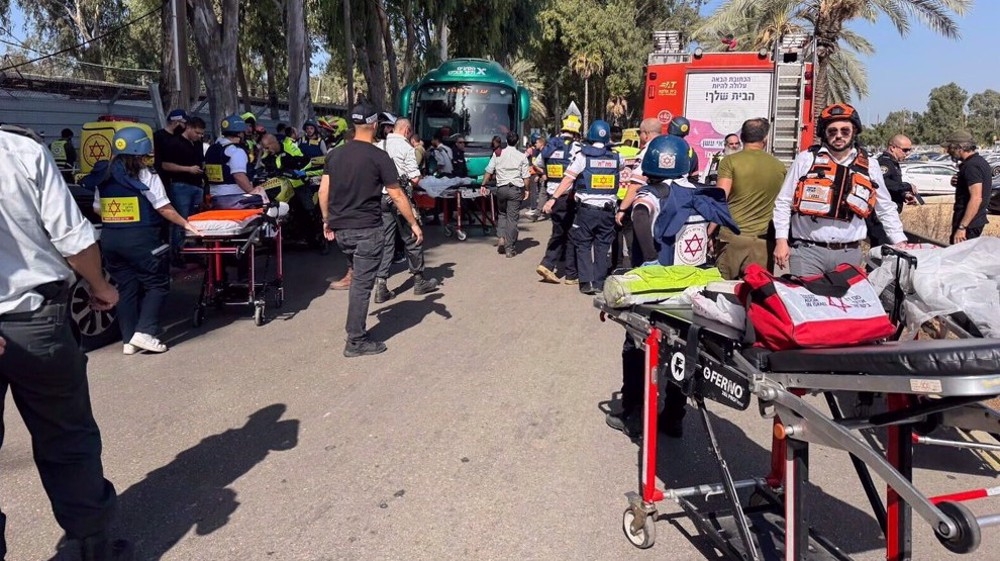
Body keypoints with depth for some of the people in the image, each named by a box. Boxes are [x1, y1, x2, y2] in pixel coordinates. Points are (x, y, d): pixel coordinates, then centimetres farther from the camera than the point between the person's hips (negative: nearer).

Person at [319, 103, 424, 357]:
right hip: (367, 231, -6)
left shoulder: (335, 154, 7)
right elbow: (397, 196, -8)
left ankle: (356, 331, 25)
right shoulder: (378, 157, -9)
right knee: (362, 284, 0)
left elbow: (323, 191, 8)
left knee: (359, 277, 22)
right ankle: (356, 341, 6)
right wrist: (414, 224, 0)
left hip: (341, 230, 6)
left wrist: (327, 221, 20)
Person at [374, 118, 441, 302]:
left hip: (381, 197, 5)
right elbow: (415, 179, -12)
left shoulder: (379, 146, 7)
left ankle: (381, 286, 2)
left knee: (385, 241, 8)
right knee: (412, 239, 9)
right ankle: (419, 281, 21)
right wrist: (413, 182, 9)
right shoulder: (406, 148, -9)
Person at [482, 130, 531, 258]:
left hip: (501, 188, 2)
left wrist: (483, 185, 13)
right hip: (516, 189, -2)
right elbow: (526, 176, -3)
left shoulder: (498, 154, 3)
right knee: (512, 218, 1)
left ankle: (501, 237, 3)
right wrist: (526, 190, 8)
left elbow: (489, 172, 3)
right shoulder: (522, 156, -1)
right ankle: (510, 248, 3)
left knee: (502, 213, 23)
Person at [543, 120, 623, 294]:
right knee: (602, 247, 11)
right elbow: (623, 164, 29)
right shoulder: (615, 158, 5)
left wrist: (553, 198, -11)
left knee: (583, 245, 7)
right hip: (607, 209, 3)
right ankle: (599, 282, 12)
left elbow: (568, 179, -12)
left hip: (586, 208, -3)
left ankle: (587, 282, -2)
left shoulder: (583, 156, -6)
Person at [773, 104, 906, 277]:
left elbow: (886, 209, 20)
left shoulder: (869, 167, 10)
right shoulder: (806, 160, 3)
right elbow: (783, 203, 5)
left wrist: (900, 243, 15)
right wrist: (781, 240, -2)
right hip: (808, 251, -2)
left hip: (849, 254, 2)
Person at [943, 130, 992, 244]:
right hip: (978, 220, 10)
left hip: (969, 223, -10)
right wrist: (958, 183, 6)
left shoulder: (971, 166, -18)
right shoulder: (980, 161, 14)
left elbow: (976, 198, -25)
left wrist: (962, 227, -27)